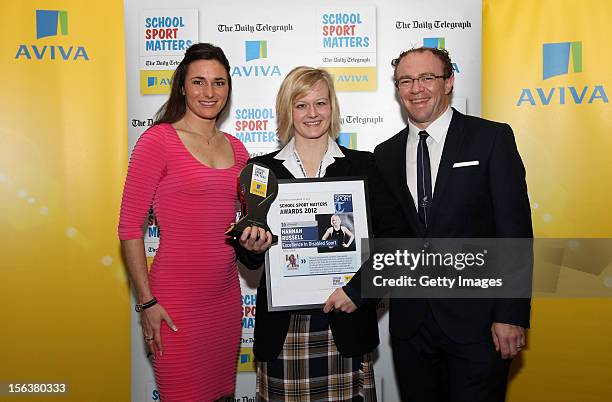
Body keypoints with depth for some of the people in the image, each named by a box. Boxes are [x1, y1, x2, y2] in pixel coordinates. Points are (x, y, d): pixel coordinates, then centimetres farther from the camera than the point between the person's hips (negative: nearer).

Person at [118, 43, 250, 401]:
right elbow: (130, 225, -9)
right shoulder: (159, 139, -9)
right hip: (177, 298, -5)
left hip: (226, 294, 6)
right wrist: (146, 301, -10)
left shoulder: (235, 148, 9)